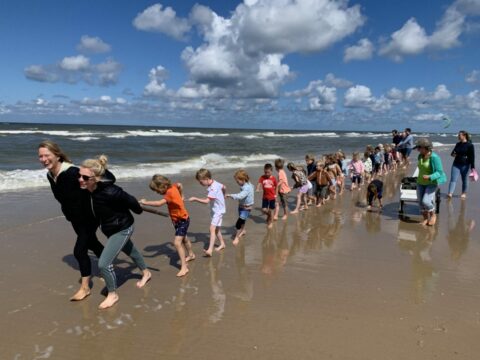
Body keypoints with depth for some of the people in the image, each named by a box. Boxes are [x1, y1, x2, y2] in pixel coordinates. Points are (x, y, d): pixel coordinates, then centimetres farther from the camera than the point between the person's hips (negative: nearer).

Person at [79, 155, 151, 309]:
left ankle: (113, 295, 17)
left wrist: (138, 210, -3)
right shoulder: (88, 189, -17)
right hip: (110, 228, 8)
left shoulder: (109, 192, -38)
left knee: (104, 263, -8)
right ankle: (146, 273, 55)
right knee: (131, 252, 29)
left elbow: (129, 200, -21)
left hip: (122, 229, -8)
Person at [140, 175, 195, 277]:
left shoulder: (170, 193, -30)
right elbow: (180, 185, 17)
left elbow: (159, 203, -43)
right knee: (183, 238, 28)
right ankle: (191, 255, 51)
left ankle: (184, 267, -15)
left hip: (182, 220, -10)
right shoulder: (173, 186, -5)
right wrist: (181, 196, 23)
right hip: (178, 219, 10)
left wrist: (145, 202, -36)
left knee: (177, 242, -19)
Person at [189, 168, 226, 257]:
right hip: (214, 210, 10)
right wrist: (222, 196, 36)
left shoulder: (213, 188, -28)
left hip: (218, 210, -10)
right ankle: (222, 244, 37)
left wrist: (195, 199, -32)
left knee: (212, 229, -19)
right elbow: (223, 187, 19)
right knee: (216, 229, 20)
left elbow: (206, 201, -35)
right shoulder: (215, 183, 1)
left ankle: (210, 250, -27)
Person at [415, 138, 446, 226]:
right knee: (421, 202, 6)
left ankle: (433, 215, 14)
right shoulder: (420, 156, -1)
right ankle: (425, 219, 25)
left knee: (425, 201, -15)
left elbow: (439, 172, -22)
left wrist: (429, 177, -38)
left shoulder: (434, 157, -22)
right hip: (421, 183, 7)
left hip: (432, 183, -6)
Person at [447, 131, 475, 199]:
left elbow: (472, 157, -9)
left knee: (464, 180, 10)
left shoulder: (470, 145, -7)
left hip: (465, 165, -4)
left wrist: (472, 167, -13)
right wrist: (453, 154, -5)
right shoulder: (458, 144, 8)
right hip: (456, 164, 4)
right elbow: (453, 152, 21)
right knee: (453, 179, -9)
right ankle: (450, 194, -18)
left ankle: (464, 193, 27)